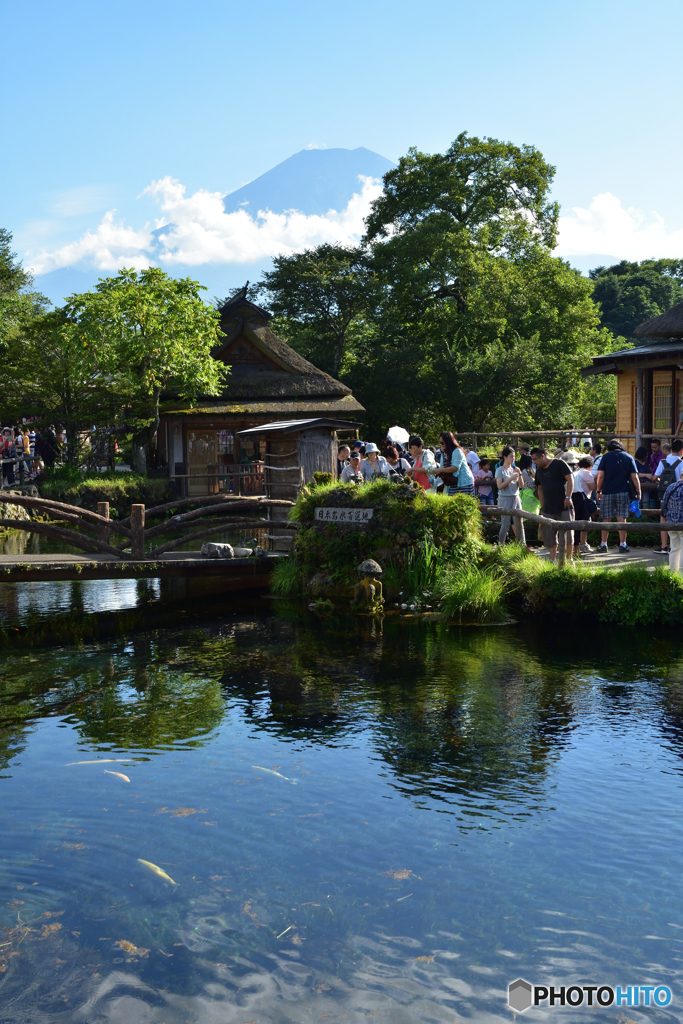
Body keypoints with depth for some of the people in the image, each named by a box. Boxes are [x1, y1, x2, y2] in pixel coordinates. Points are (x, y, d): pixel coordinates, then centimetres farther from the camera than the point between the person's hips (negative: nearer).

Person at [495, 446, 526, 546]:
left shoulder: (515, 469, 11)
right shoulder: (500, 470, -4)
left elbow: (521, 485, 9)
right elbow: (499, 486, -13)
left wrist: (519, 475, -6)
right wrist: (511, 478, -21)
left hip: (516, 498, 5)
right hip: (505, 499, -5)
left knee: (519, 523, 1)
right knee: (505, 524, -4)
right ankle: (500, 545, 6)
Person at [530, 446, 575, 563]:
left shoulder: (559, 464, -6)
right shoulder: (539, 471, 13)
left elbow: (570, 479, -9)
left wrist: (568, 497, -17)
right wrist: (542, 506, 15)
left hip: (564, 507, -6)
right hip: (548, 509, 6)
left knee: (566, 534, -4)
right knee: (549, 537, 5)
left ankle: (568, 559, 5)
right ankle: (552, 560, 13)